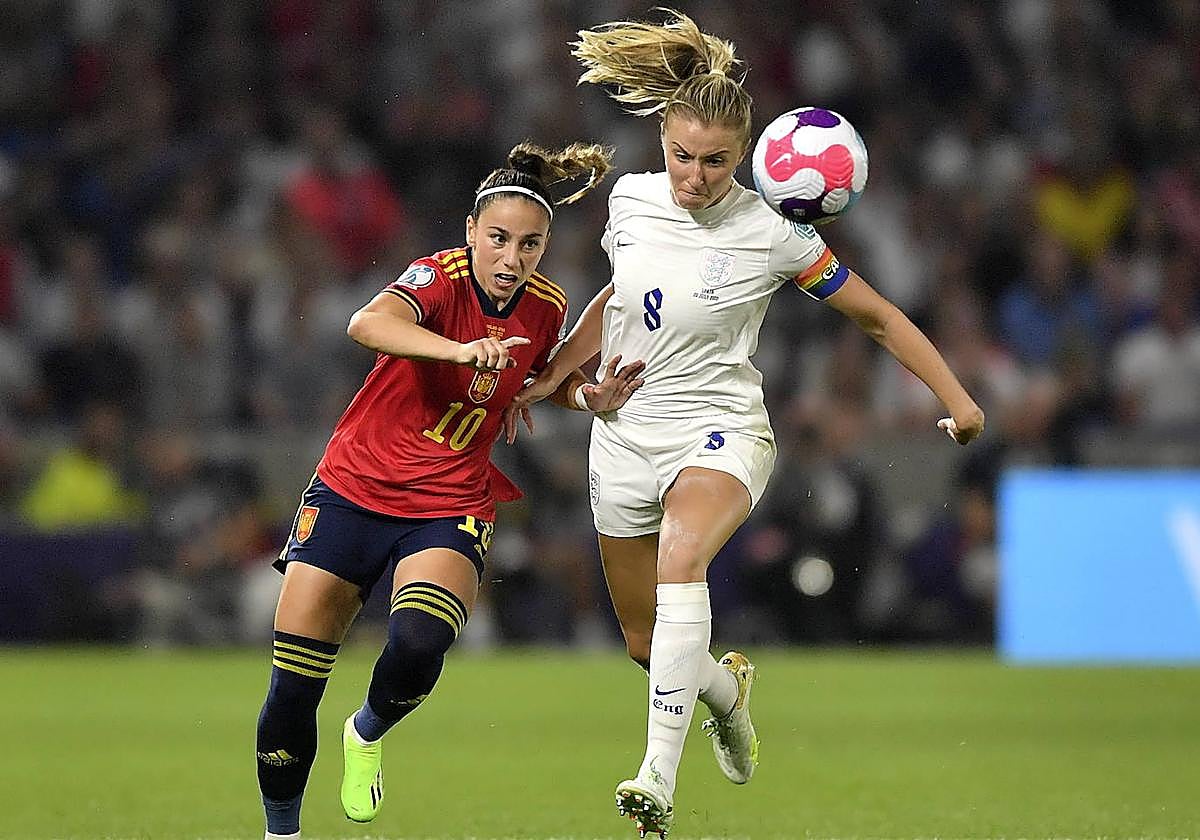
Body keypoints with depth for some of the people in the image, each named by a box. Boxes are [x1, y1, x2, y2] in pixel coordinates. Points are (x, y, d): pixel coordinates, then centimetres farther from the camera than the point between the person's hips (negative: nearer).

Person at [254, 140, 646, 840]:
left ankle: (368, 733, 5)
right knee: (293, 689, -3)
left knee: (419, 643, -28)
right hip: (353, 488, -2)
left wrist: (593, 398, -1)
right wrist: (460, 349, -56)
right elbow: (369, 323, -41)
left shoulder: (546, 308, -4)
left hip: (450, 509, 2)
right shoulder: (442, 278, -18)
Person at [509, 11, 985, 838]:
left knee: (680, 558, -36)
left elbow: (878, 316, -3)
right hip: (624, 435, 5)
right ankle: (727, 687, 48)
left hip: (719, 431, -5)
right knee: (647, 640, 10)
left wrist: (957, 398, -8)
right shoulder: (631, 200, -2)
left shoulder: (771, 234, -13)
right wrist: (553, 375, 21)